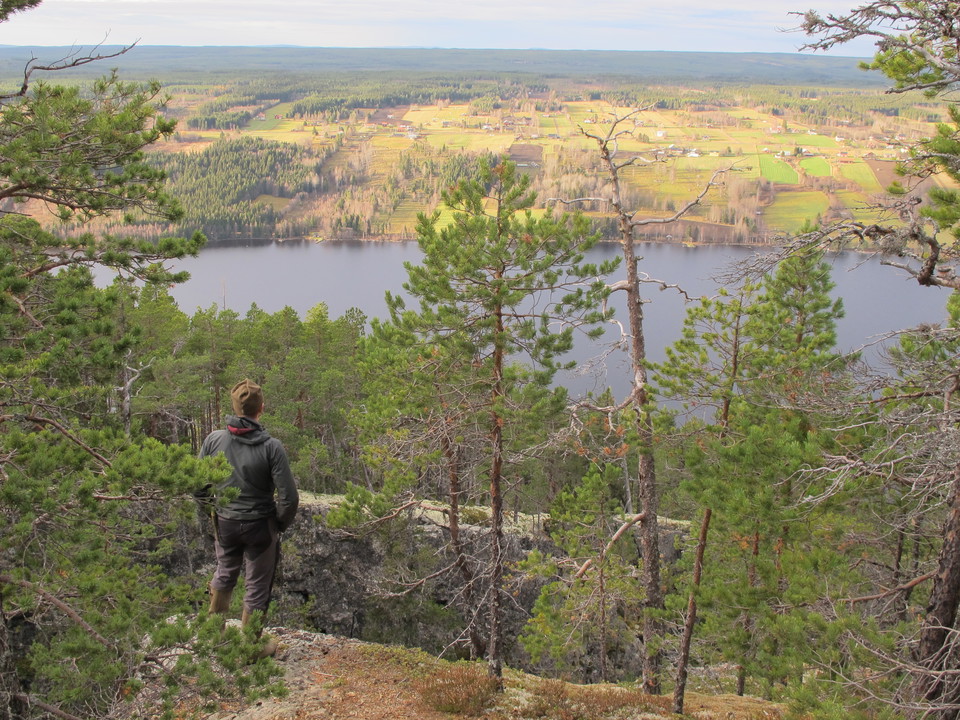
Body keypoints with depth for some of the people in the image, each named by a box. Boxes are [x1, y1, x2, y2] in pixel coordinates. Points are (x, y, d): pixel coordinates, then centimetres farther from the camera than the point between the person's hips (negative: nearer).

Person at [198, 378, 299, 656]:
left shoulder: (214, 440, -11)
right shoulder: (271, 446, -20)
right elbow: (289, 497, -19)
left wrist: (215, 506, 14)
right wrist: (281, 523, -1)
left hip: (224, 523, 4)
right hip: (260, 526, -4)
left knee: (224, 573, 29)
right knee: (258, 587, 14)